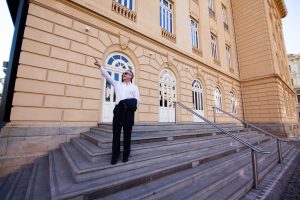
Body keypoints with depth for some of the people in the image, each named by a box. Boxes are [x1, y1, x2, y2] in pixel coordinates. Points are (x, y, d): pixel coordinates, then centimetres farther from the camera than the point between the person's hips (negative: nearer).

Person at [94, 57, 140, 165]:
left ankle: (126, 155, 16)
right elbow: (107, 76, 14)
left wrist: (129, 102, -12)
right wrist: (100, 66, 7)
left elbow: (137, 99, 4)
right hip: (118, 109, 2)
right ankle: (115, 156, 12)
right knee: (116, 133, 1)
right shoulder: (117, 84, 20)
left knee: (127, 134, 4)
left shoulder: (134, 87, 14)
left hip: (129, 111, -2)